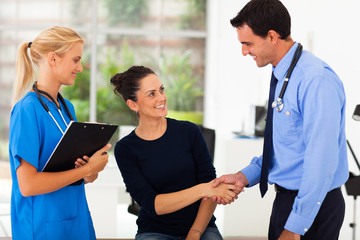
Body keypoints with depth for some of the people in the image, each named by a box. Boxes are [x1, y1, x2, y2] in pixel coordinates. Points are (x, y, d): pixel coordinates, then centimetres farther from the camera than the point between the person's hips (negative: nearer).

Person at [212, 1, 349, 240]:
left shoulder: (317, 80, -22)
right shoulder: (282, 77, 8)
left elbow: (321, 162, -25)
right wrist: (245, 176, 3)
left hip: (312, 205, -9)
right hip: (286, 199, 9)